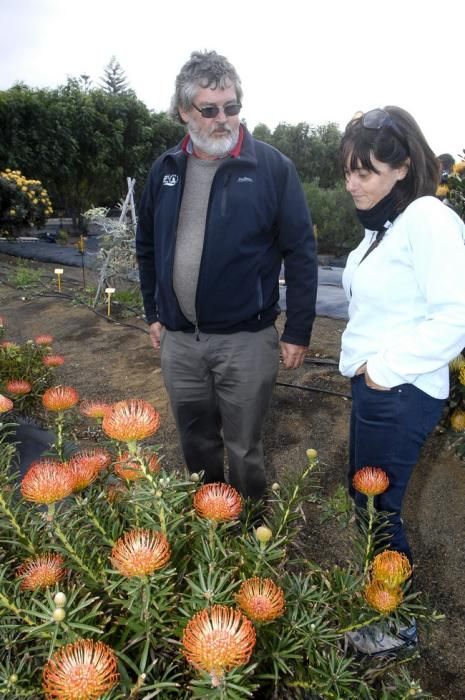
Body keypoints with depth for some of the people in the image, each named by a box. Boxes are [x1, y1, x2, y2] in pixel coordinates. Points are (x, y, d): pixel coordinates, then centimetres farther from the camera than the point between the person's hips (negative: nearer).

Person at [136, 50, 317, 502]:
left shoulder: (272, 168, -8)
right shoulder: (165, 169, 5)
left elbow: (300, 253, -7)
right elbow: (147, 246, 15)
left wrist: (298, 331, -8)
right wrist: (153, 312, 15)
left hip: (246, 340, -4)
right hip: (177, 339, 4)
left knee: (243, 447, 12)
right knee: (195, 440, 20)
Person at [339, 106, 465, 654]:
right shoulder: (383, 223, 12)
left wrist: (388, 368, -17)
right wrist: (364, 361, 8)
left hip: (401, 393, -9)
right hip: (372, 384, 9)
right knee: (365, 499, 20)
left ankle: (400, 624, 30)